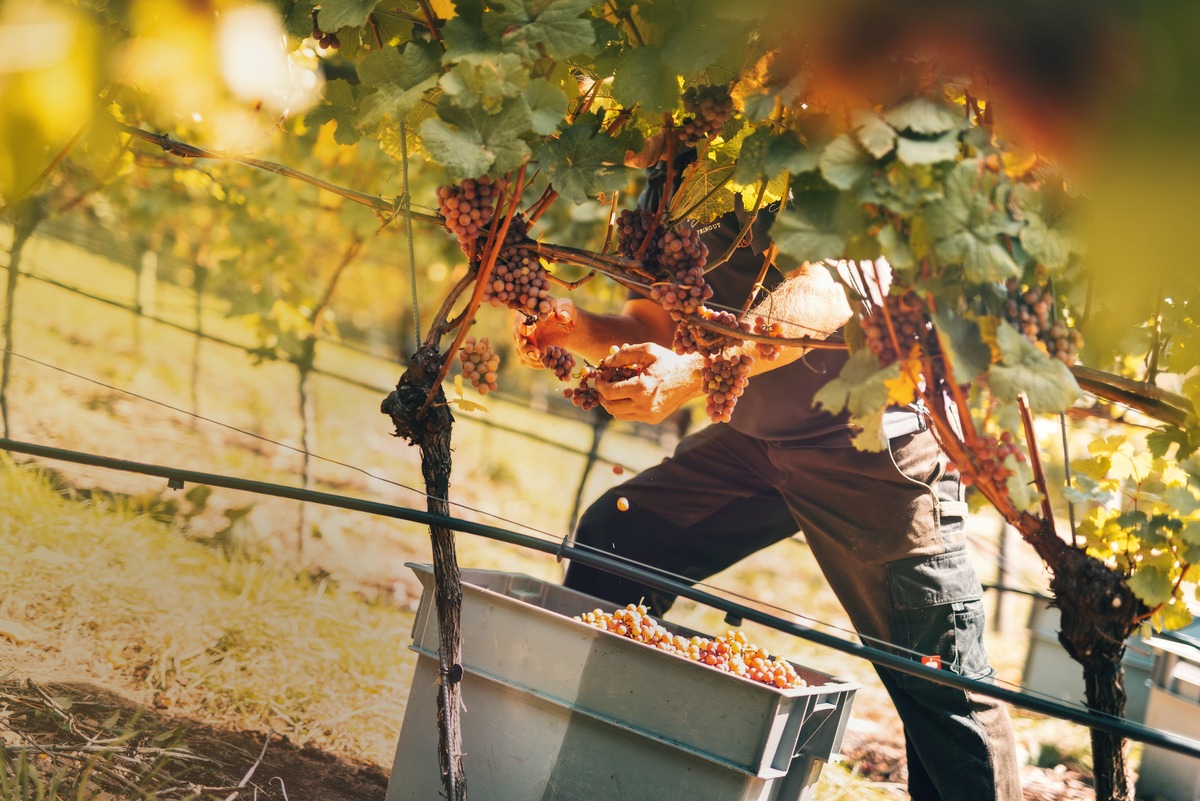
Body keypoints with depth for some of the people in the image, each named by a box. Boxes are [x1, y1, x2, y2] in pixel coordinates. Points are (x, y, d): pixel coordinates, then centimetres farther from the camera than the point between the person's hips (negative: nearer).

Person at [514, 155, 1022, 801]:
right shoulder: (663, 190, 6)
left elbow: (825, 294, -34)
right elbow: (653, 324, 8)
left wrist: (696, 371, -46)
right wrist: (575, 328, -13)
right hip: (758, 436, 8)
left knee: (940, 677, -10)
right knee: (613, 537, 4)